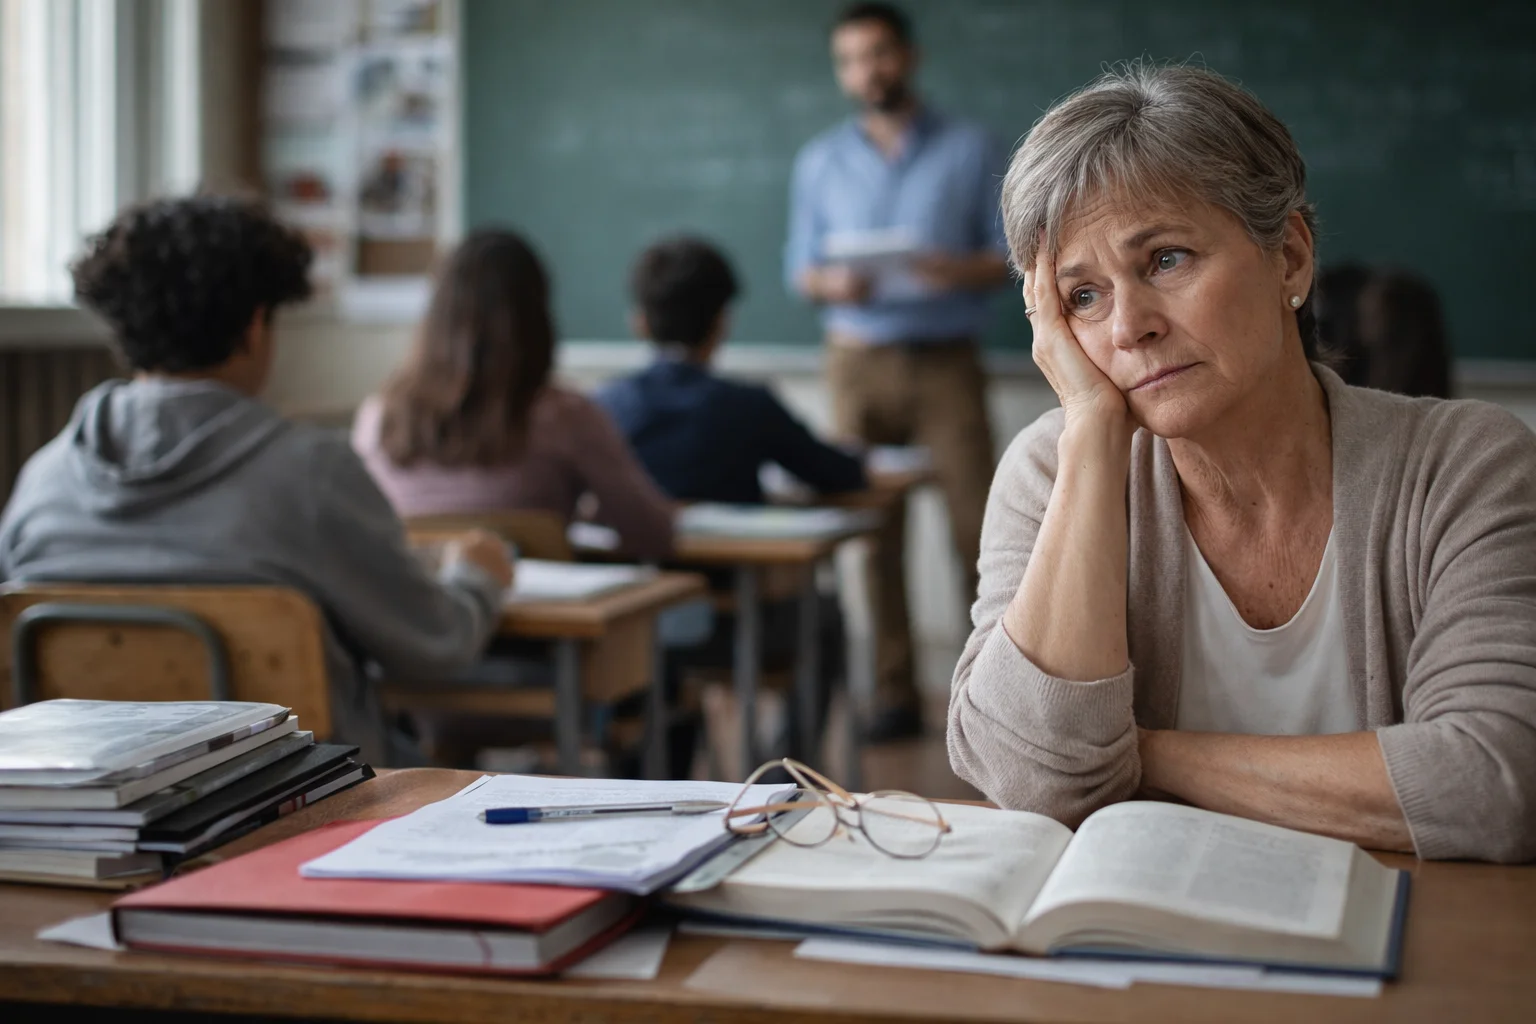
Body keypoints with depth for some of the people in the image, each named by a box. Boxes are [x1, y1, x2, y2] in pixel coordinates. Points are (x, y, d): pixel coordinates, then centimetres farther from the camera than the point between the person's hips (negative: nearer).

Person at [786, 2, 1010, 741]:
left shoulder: (969, 151, 6)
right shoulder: (820, 161, 13)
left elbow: (1010, 255, 3)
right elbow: (799, 268, 12)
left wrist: (958, 270, -17)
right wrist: (833, 284, -11)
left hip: (948, 362, -2)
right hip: (859, 360, 2)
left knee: (977, 528, -9)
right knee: (875, 535, -1)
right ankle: (894, 695, 5)